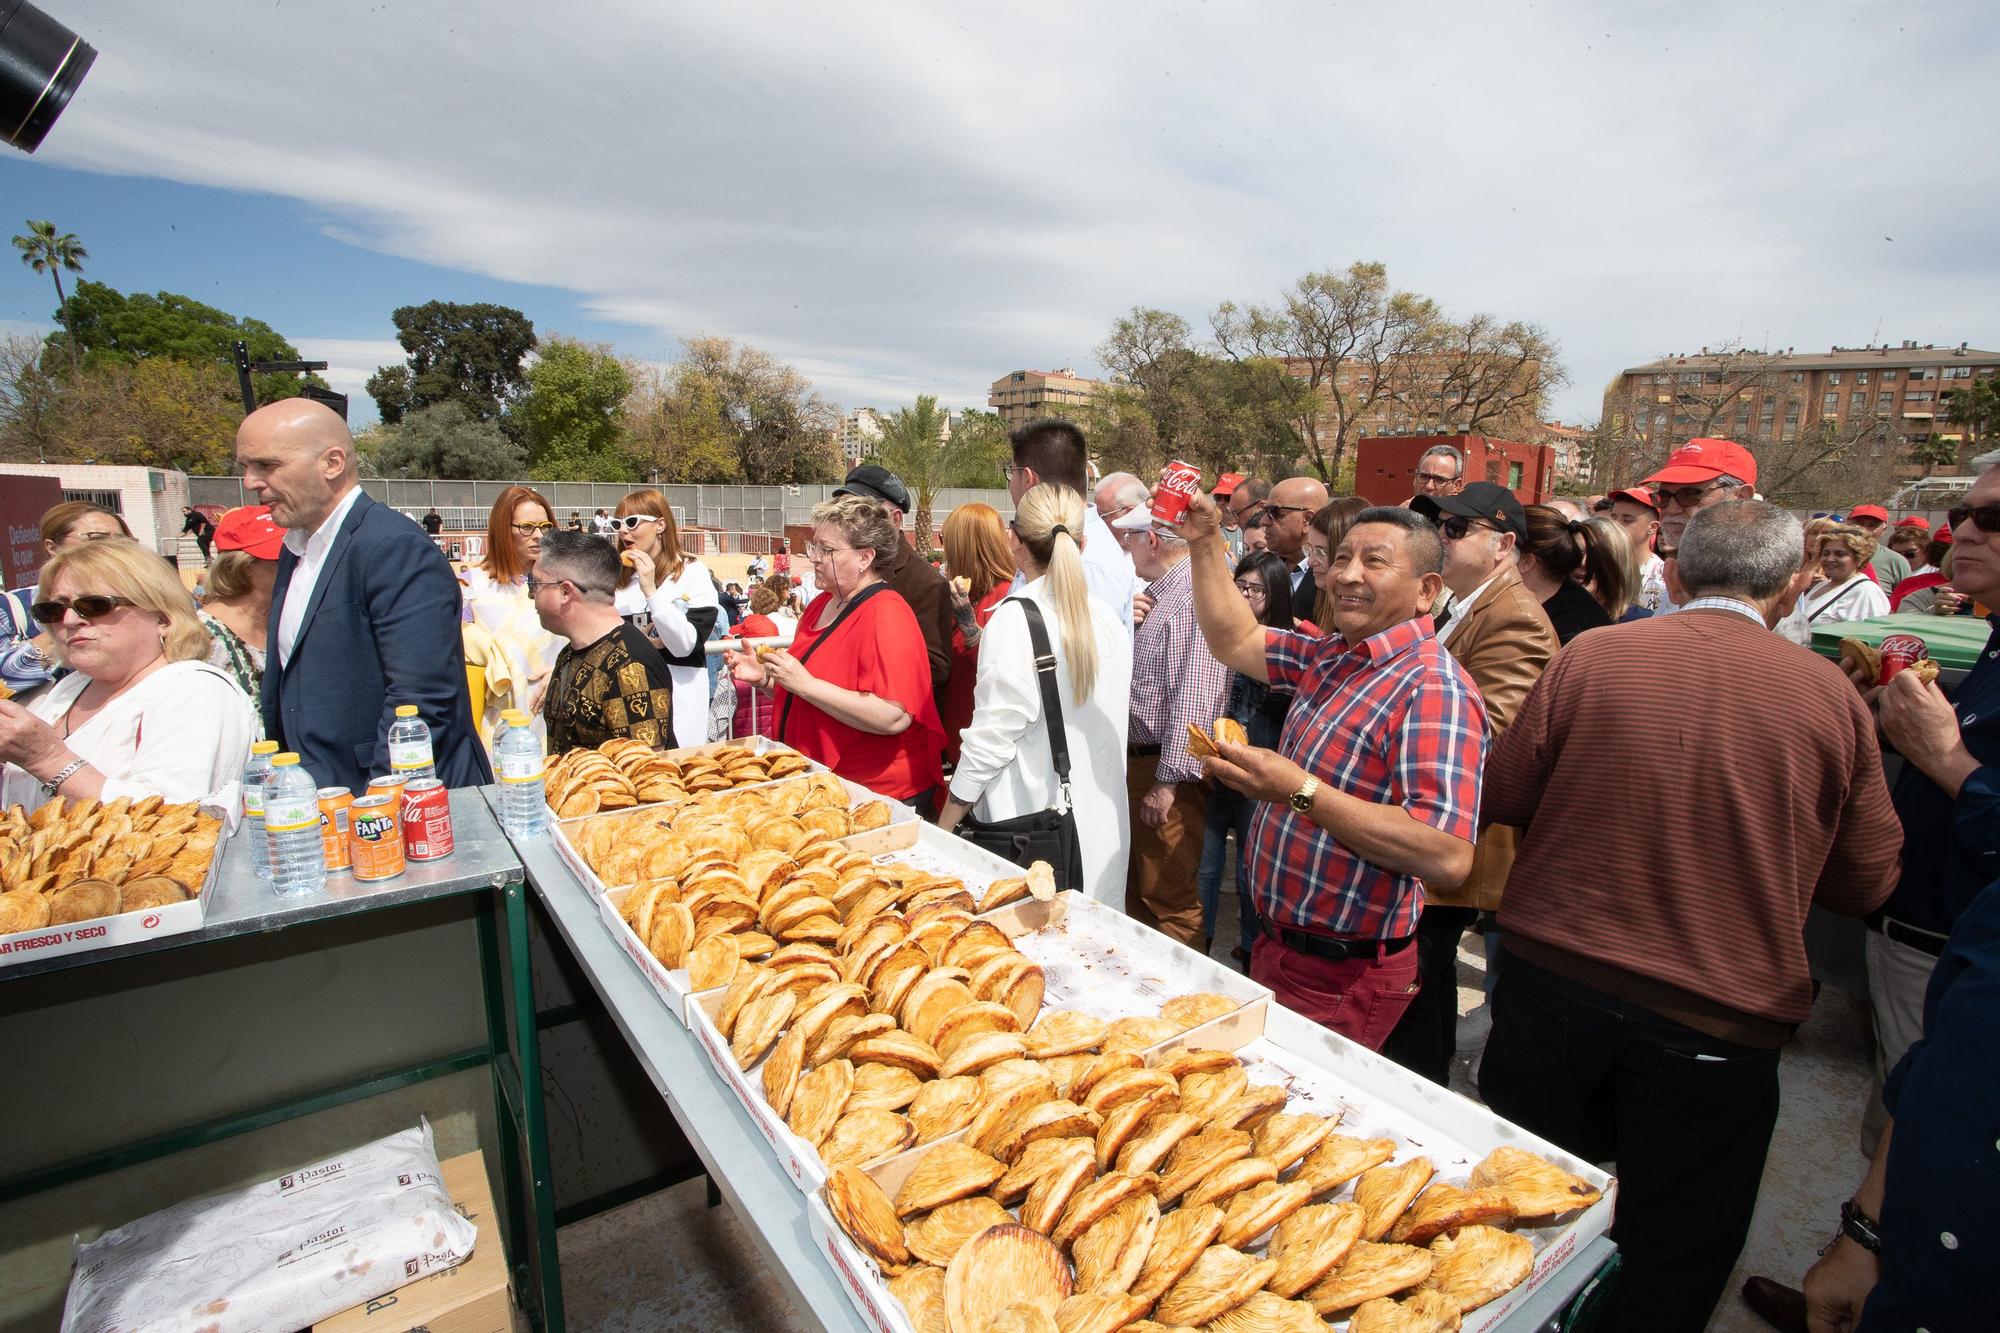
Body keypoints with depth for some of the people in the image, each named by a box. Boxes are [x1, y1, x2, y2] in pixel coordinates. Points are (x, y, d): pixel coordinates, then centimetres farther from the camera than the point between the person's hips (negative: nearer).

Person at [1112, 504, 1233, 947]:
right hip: (1135, 760, 10)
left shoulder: (1197, 596, -19)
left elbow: (1194, 699, -25)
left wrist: (1168, 782, -23)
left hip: (1166, 770, -10)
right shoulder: (1157, 593, 13)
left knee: (1169, 899, 2)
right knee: (1137, 890, 21)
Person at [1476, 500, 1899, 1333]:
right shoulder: (1832, 694, -7)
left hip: (1551, 979, 0)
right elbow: (1865, 883, 3)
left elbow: (1503, 800, -1)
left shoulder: (1589, 655, -10)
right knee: (1672, 1263, 20)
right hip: (1718, 1020, 0)